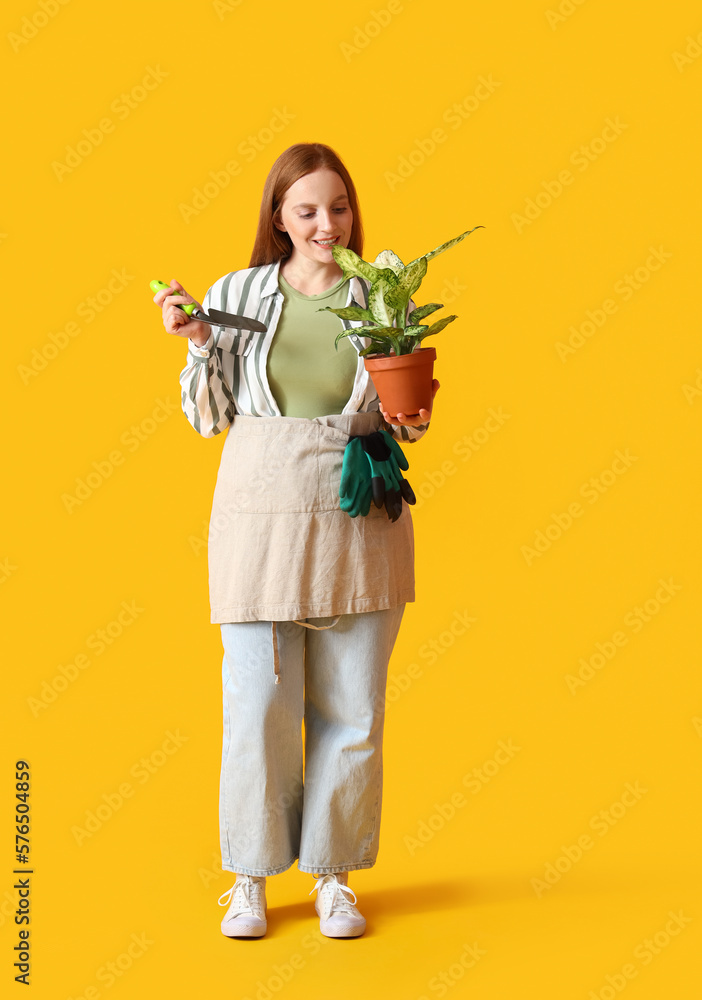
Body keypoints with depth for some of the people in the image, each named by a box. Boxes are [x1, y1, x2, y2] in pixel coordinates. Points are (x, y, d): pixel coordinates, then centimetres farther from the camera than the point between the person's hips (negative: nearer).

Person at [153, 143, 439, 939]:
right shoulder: (236, 294, 3)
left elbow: (404, 418, 13)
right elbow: (209, 418, 7)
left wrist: (411, 421, -9)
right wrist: (198, 342, -8)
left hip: (359, 519, 1)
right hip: (262, 513, -1)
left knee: (352, 709, 6)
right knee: (257, 703, 0)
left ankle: (333, 874, 23)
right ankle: (251, 877, 19)